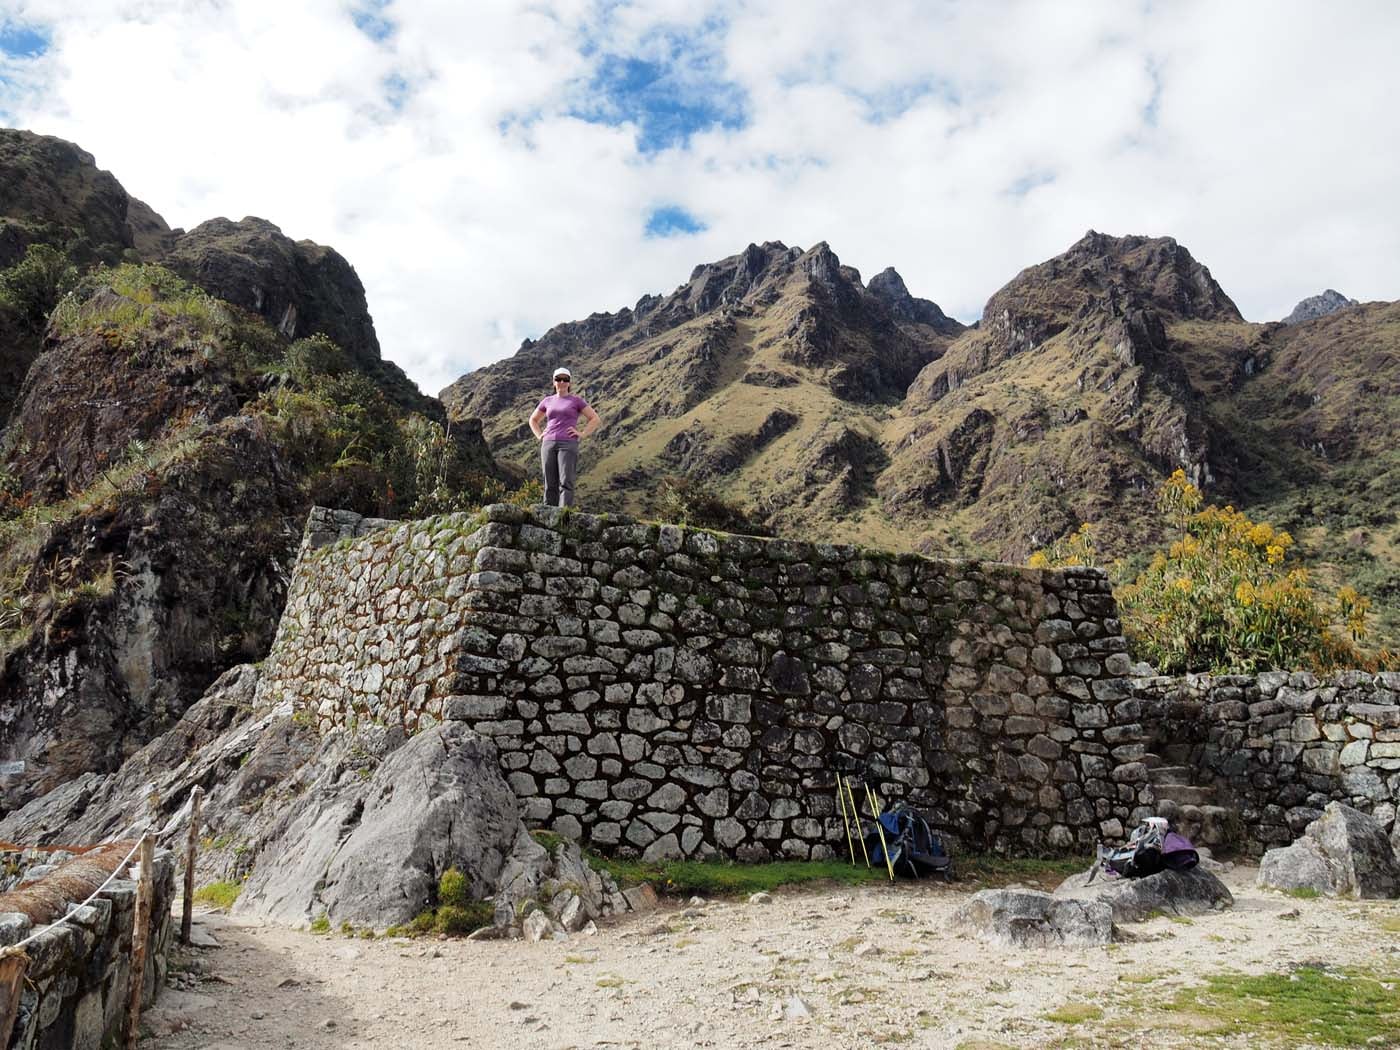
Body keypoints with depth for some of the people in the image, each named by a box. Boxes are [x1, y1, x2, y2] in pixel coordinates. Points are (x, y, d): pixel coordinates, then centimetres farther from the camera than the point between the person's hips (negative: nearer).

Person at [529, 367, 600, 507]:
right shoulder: (548, 401, 16)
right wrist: (539, 436, 12)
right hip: (548, 445, 4)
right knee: (550, 485, 2)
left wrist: (582, 434, -6)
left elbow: (595, 419, 4)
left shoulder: (576, 400, 6)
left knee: (566, 483, -15)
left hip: (568, 445, -4)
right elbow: (533, 420, 28)